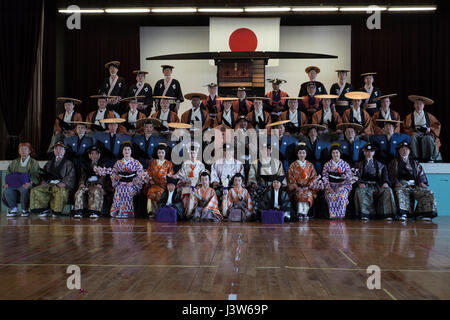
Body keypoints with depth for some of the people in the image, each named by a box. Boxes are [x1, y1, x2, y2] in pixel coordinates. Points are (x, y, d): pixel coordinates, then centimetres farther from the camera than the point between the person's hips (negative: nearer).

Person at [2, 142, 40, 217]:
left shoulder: (34, 163, 4)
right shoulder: (14, 162, 18)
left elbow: (35, 177, -8)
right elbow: (8, 174, 11)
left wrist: (30, 183, -28)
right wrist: (6, 182, -10)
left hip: (26, 185, -4)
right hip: (14, 185, 4)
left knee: (24, 189, -37)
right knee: (6, 190, -27)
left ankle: (25, 210, -15)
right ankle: (14, 209, -7)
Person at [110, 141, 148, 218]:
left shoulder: (136, 162, 8)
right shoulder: (118, 163, 15)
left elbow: (140, 175, 2)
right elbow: (113, 174, 17)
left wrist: (133, 182, -11)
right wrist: (117, 177, -5)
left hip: (132, 184, -2)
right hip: (121, 184, 2)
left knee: (128, 191, -34)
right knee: (119, 191, -31)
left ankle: (126, 212, -28)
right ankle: (117, 212, -28)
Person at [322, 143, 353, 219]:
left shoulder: (345, 164, 9)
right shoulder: (327, 165, 11)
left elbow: (349, 178, 4)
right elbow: (324, 177, 4)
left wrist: (342, 187, -12)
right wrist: (329, 188, -13)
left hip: (342, 186, 0)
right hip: (331, 186, 0)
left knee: (342, 195, -32)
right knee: (331, 195, -32)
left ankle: (341, 215, -26)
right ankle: (333, 215, -27)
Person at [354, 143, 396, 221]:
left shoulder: (379, 164, 25)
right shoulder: (360, 164, 20)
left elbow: (384, 174, 12)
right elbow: (357, 175, 5)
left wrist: (385, 182, -10)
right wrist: (360, 182, -16)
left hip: (377, 185, 2)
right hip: (365, 185, -2)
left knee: (388, 190, -28)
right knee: (360, 191, -36)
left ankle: (387, 215, -28)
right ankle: (364, 215, -37)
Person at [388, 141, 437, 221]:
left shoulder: (415, 163, 29)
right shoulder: (394, 162, 21)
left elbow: (421, 174, 19)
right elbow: (392, 175, 8)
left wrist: (422, 182, -2)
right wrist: (396, 183, -11)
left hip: (414, 185, 3)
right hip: (402, 185, -3)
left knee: (428, 193, -24)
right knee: (400, 192, -39)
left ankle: (421, 214, -25)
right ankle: (403, 214, -47)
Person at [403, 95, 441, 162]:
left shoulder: (428, 116, 18)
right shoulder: (409, 117, 13)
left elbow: (437, 125, 15)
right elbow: (406, 128, 6)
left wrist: (430, 129, -4)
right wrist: (415, 129, -10)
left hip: (427, 134, 0)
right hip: (415, 134, 0)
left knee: (428, 139, -36)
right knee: (413, 138, -36)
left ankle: (430, 158, -33)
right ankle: (415, 157, -36)